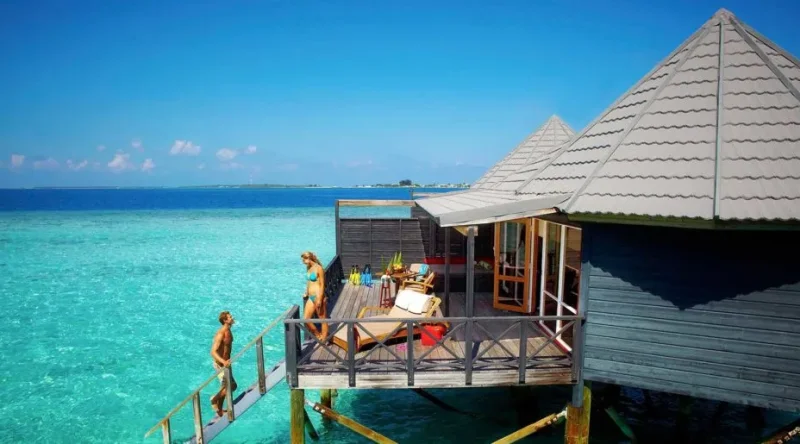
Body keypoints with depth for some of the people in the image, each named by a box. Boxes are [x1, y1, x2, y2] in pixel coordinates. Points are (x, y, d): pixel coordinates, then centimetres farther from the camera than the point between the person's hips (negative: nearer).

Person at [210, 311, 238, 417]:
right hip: (220, 364, -9)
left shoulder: (228, 331, 3)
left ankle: (219, 409, 34)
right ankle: (215, 399, 12)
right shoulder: (221, 334, -26)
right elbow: (213, 352, -32)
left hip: (225, 362, 9)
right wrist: (223, 362, -46)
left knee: (225, 386, 19)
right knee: (232, 385, -8)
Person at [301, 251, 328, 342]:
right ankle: (318, 335, 24)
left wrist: (319, 299, -18)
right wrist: (306, 293, 17)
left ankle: (323, 339, 14)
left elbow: (322, 285, -15)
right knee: (306, 318, 7)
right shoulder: (308, 268, 10)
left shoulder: (318, 268, -14)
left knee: (322, 319, 3)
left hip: (318, 297, -9)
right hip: (311, 297, 9)